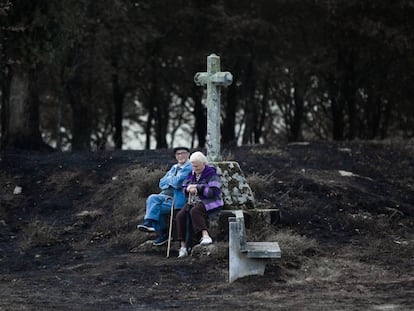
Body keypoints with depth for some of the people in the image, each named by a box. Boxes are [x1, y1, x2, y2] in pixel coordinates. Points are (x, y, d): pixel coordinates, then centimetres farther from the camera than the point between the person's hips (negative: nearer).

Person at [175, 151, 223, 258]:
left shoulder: (212, 174, -6)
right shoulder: (191, 174, 16)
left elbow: (214, 192, -16)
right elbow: (184, 188, 19)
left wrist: (198, 188, -18)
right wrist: (188, 189, -6)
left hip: (209, 202, -7)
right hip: (194, 201, 7)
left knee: (195, 211, -37)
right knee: (181, 216, -20)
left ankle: (205, 236, -47)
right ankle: (183, 246, -22)